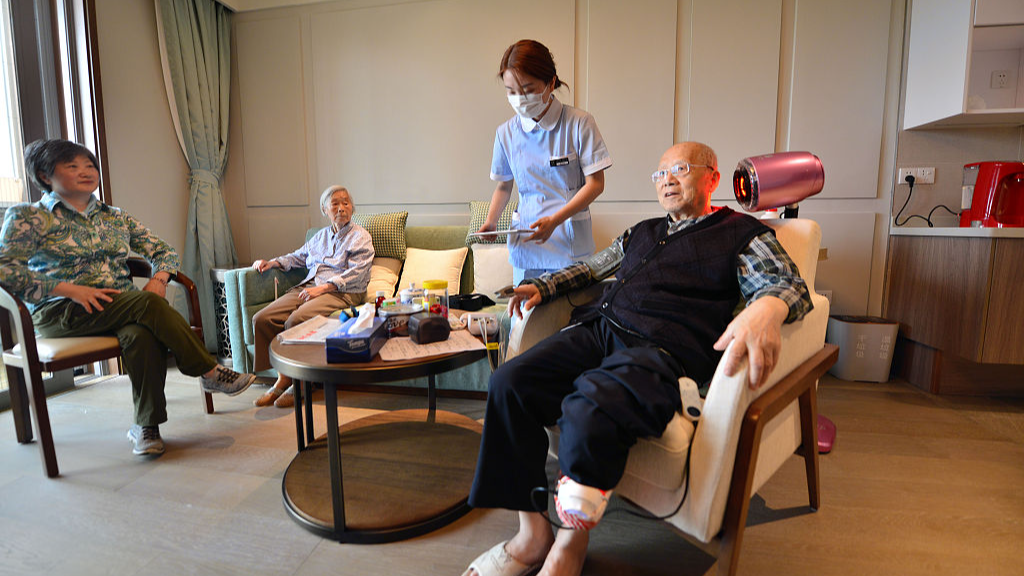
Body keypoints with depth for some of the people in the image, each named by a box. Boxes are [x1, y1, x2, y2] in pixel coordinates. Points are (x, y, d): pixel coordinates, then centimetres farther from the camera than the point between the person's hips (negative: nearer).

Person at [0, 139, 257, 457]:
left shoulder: (115, 217, 18)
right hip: (61, 313, -3)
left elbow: (164, 251, 16)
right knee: (147, 302, -33)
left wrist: (158, 279, -6)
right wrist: (70, 289, -19)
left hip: (123, 308, 4)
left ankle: (147, 426, -23)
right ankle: (210, 372, -25)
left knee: (142, 333, -34)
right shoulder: (27, 216, 5)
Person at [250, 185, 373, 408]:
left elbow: (357, 274, -9)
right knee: (262, 319, -16)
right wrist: (272, 262, 17)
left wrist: (322, 288, -17)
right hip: (308, 287, 7)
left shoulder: (360, 236, 3)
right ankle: (282, 377, -8)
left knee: (296, 320, -33)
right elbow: (298, 256, 36)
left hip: (341, 292, -7)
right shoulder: (321, 236, 24)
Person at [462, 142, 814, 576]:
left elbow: (790, 285, -1)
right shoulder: (643, 232, 31)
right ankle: (532, 534, -7)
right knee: (509, 381, -18)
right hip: (599, 329, 7)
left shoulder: (742, 233, 13)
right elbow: (591, 268, 38)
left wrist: (766, 310, -26)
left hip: (662, 348, -6)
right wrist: (542, 287, 22)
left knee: (587, 412, -36)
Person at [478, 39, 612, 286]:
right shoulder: (506, 133, 3)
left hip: (570, 245, -3)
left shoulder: (579, 124, -7)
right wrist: (491, 221, -2)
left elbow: (595, 183, -8)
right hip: (525, 247, 3)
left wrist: (554, 220, -20)